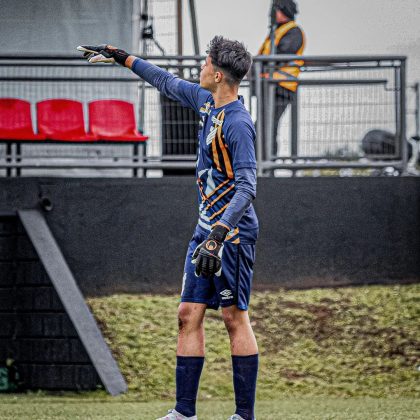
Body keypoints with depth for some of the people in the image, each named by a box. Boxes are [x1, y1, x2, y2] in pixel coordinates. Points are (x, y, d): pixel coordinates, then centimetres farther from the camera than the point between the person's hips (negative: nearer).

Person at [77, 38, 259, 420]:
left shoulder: (238, 124, -19)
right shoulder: (206, 101, 8)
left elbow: (246, 187, -26)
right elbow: (169, 83, 27)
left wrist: (219, 234, -35)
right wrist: (122, 57, 34)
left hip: (232, 231, -9)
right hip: (207, 228, 9)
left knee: (235, 316, -6)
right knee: (189, 314, 5)